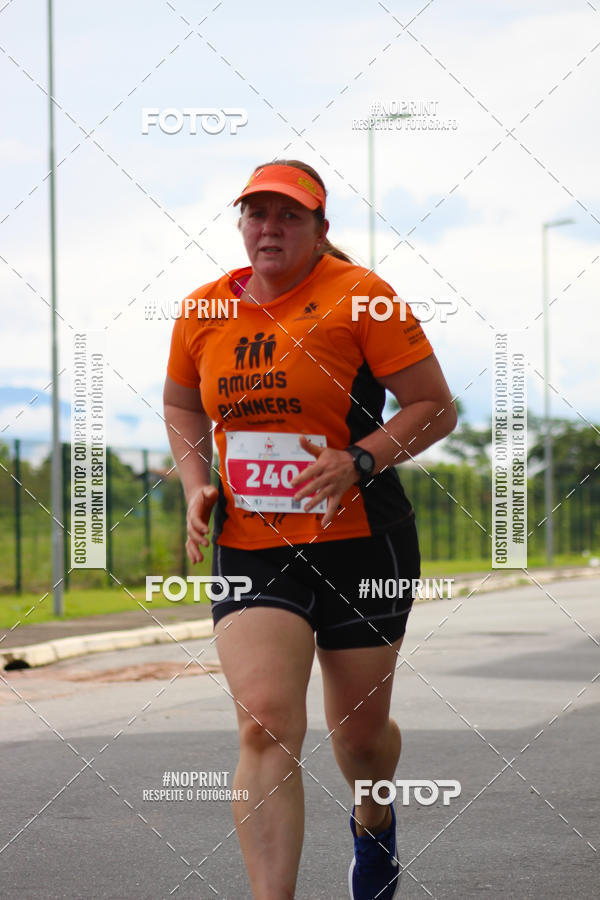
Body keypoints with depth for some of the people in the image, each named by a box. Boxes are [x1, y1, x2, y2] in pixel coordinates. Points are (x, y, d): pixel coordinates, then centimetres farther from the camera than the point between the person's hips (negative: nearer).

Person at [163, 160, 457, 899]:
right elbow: (180, 405, 23)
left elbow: (436, 408, -7)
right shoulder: (204, 312, 4)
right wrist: (196, 485, 6)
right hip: (247, 551, 2)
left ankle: (374, 823, 48)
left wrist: (359, 460, -22)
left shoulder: (358, 296, -8)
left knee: (359, 730, 13)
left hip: (359, 542, -2)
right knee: (265, 725, -17)